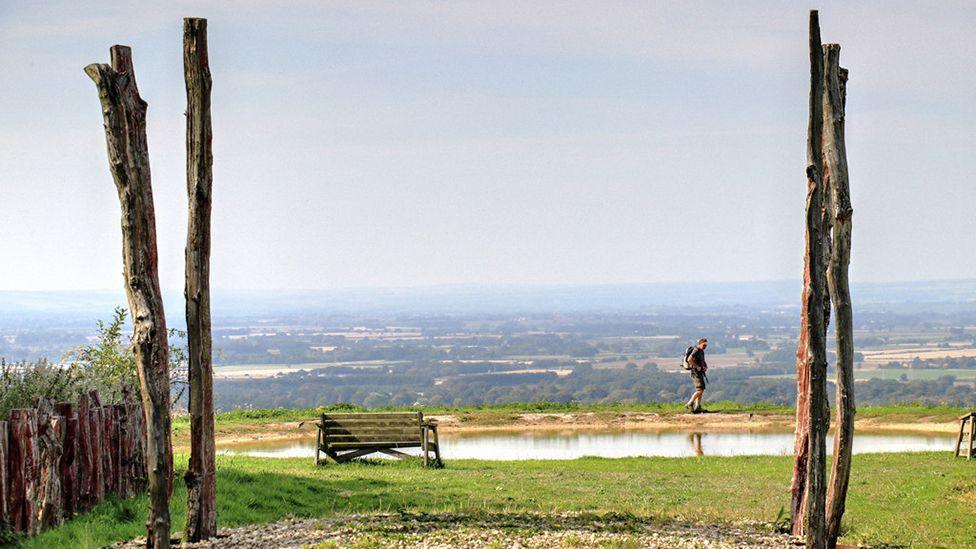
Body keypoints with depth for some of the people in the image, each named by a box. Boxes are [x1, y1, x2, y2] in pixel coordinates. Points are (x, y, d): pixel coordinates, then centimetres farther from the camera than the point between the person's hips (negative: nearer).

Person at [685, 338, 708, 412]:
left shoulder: (701, 352, 16)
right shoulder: (696, 351, -14)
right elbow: (689, 359, -28)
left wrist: (706, 367, 9)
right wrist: (697, 367, -23)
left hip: (700, 373, 10)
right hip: (696, 373, -10)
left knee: (701, 390, 10)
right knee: (700, 390, -14)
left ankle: (698, 407, 12)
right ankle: (689, 404, -11)